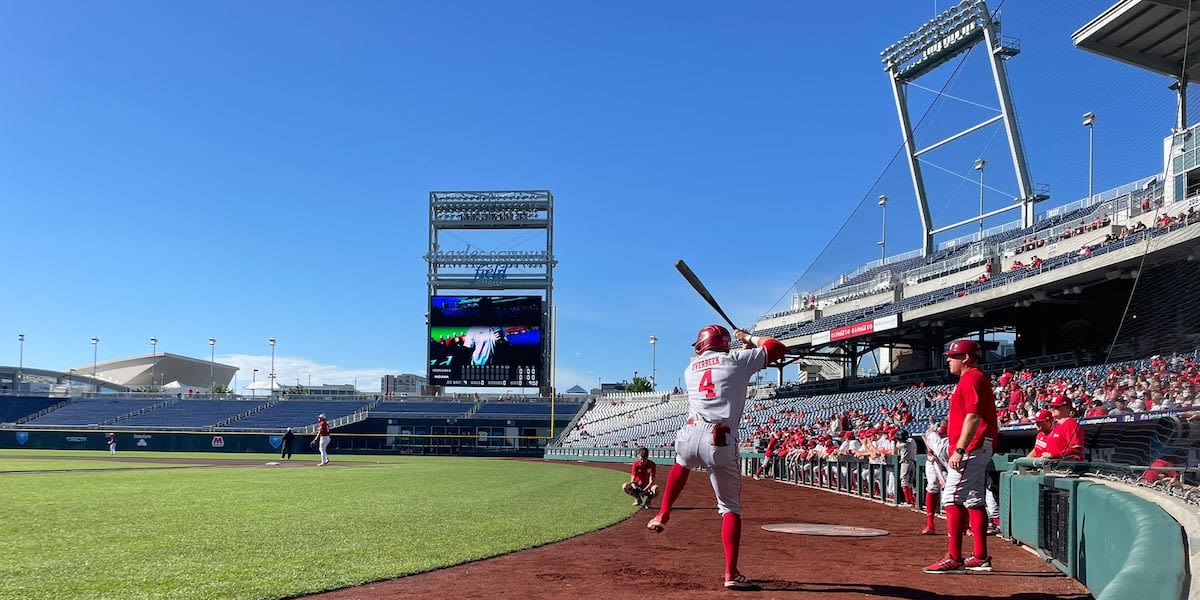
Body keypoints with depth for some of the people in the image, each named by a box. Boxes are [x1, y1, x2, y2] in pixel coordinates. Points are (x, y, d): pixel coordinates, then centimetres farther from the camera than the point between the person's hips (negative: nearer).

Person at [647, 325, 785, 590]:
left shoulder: (691, 369, 22)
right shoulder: (737, 360, 10)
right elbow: (777, 348, 16)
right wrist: (750, 338, 32)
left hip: (689, 434, 3)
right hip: (721, 442, -3)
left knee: (682, 463, 41)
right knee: (731, 508, 8)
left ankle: (662, 515, 38)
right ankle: (731, 573, 2)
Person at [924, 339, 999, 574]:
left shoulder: (971, 378, -12)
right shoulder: (977, 378, 21)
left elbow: (973, 416, -22)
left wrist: (959, 450, -26)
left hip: (970, 449, -11)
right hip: (980, 449, 11)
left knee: (953, 499, -13)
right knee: (974, 501, 13)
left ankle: (954, 558, -15)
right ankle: (980, 557, 18)